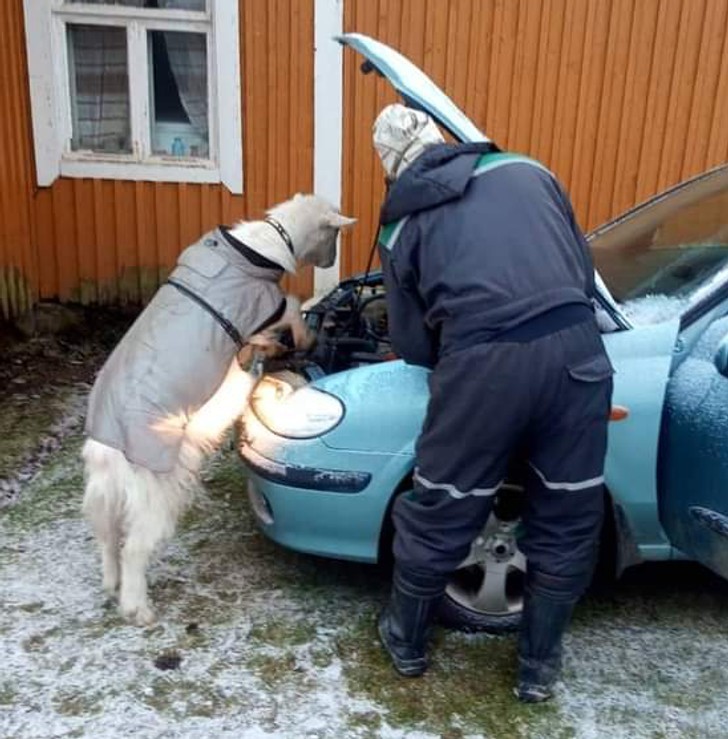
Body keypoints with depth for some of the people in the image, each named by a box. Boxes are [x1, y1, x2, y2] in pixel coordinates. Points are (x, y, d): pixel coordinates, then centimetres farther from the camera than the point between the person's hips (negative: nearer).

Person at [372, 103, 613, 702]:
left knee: (439, 514, 17)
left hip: (481, 363, -2)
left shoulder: (402, 223, 16)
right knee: (567, 521, 19)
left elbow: (414, 347, 15)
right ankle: (540, 667, 36)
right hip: (576, 346, 3)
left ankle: (406, 642, 40)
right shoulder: (526, 171, 22)